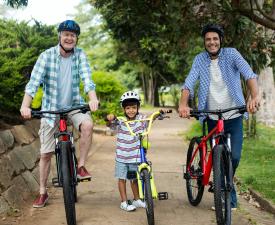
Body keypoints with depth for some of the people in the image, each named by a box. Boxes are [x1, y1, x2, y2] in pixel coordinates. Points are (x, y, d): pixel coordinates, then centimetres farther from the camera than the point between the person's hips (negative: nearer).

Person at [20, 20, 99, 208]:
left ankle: (81, 166, -13)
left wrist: (93, 98, -38)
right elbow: (34, 81, -21)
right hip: (51, 107, -1)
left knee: (88, 124, -32)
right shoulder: (47, 56, -12)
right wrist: (25, 105, -36)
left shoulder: (80, 55, -6)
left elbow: (87, 78, -19)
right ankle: (43, 193, 21)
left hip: (75, 104, 1)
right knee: (46, 154, 4)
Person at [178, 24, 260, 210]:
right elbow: (189, 83, -10)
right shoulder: (200, 59, 1)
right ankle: (230, 199, 17)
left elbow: (248, 73, -21)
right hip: (212, 118, 2)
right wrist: (183, 104, -29)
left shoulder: (231, 54, -6)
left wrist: (255, 96, -40)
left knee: (234, 157, -7)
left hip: (233, 116, -1)